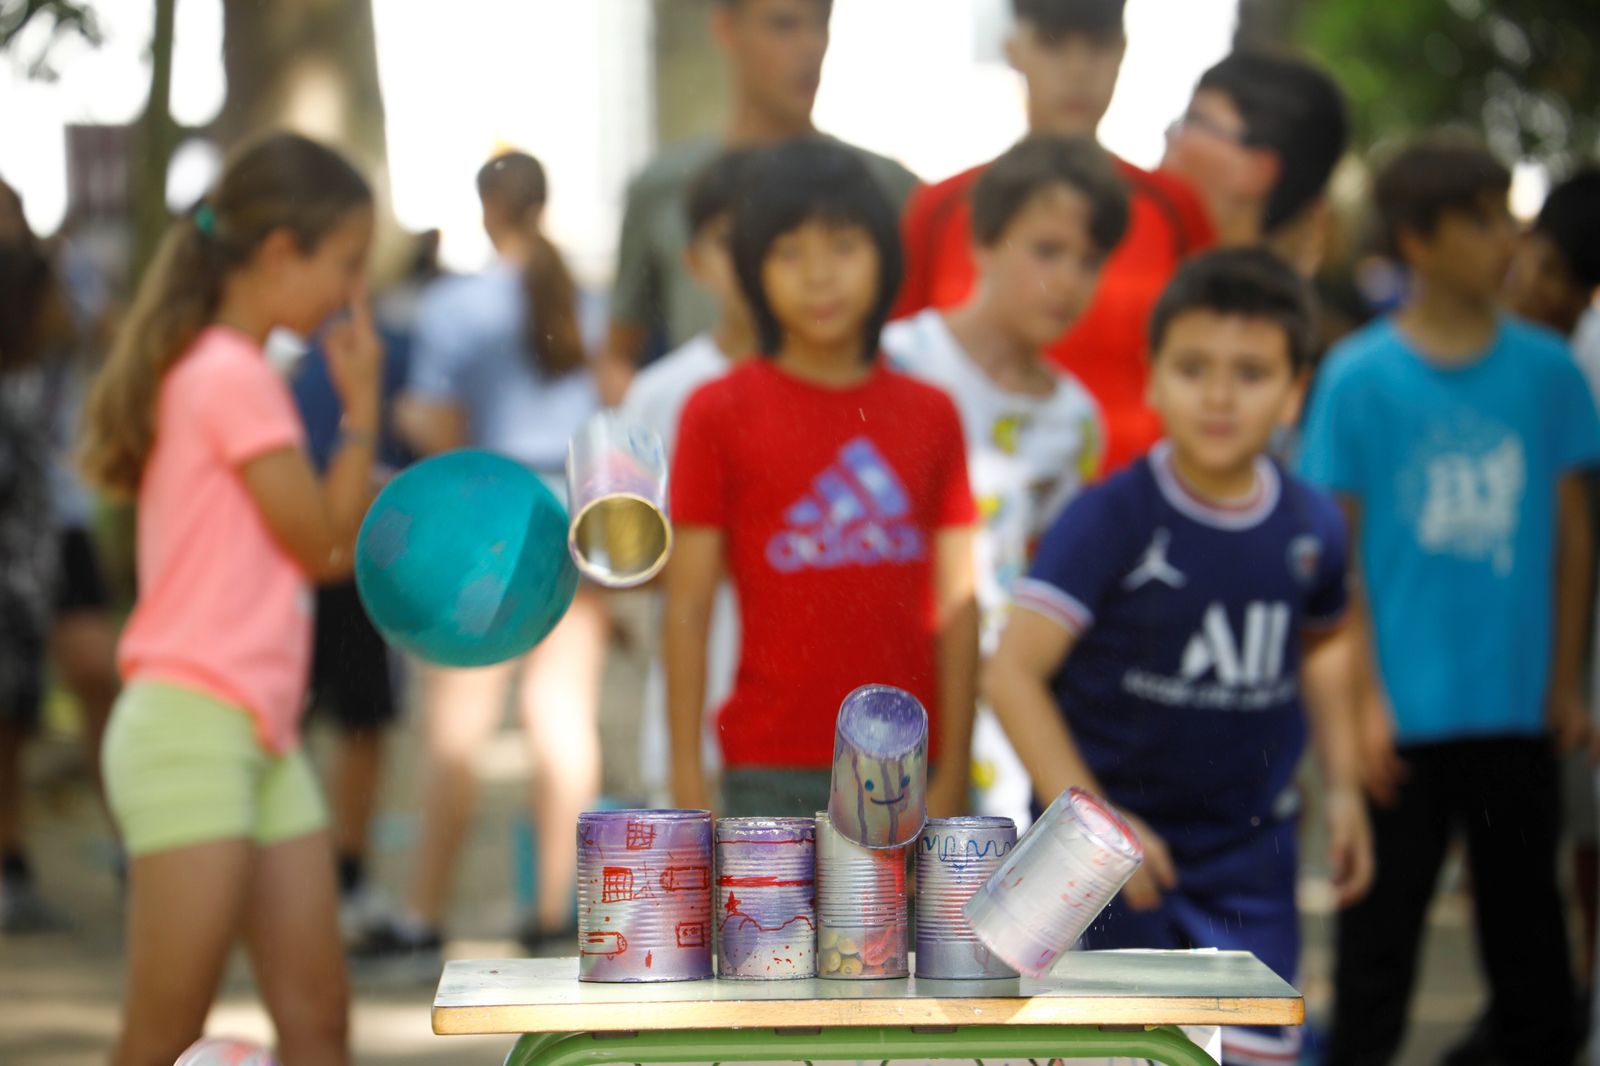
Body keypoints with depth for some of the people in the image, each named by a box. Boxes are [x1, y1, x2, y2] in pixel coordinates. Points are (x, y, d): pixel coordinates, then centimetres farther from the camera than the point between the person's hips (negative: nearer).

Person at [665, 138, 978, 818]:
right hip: (773, 768, -3)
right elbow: (687, 606, -2)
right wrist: (686, 775, -5)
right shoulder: (720, 414, -1)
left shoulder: (928, 416, 6)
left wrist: (952, 769, 1)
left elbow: (957, 607, 5)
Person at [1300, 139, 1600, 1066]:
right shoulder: (1359, 377, -4)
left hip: (1518, 710, 2)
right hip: (1405, 709, -2)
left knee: (1525, 912, 10)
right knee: (1383, 918, 7)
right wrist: (1365, 697, -6)